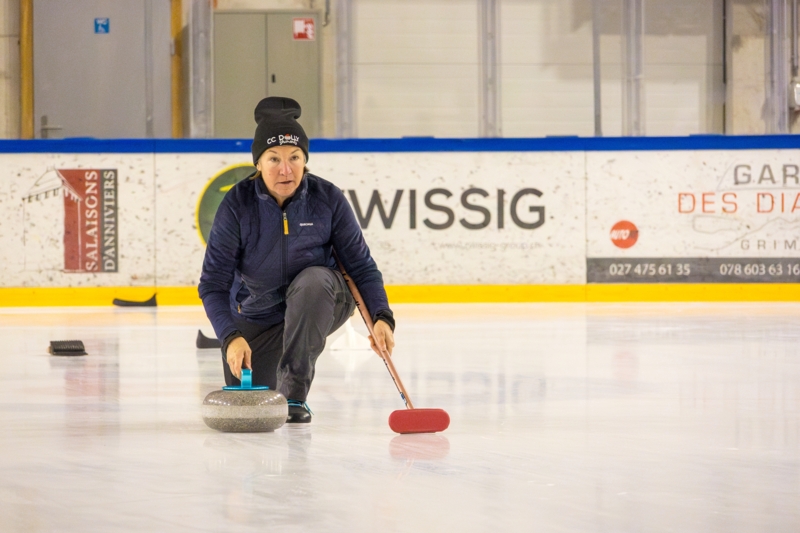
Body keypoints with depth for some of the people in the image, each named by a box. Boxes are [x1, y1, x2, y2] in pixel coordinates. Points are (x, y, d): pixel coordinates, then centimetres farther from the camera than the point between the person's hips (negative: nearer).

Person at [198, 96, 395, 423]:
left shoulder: (328, 199, -19)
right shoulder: (237, 204, -21)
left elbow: (361, 265, -14)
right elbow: (213, 283, -21)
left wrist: (382, 317, -30)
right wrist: (231, 337, -36)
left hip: (319, 304, -1)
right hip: (257, 316, 1)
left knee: (313, 279, -36)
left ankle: (294, 393, -24)